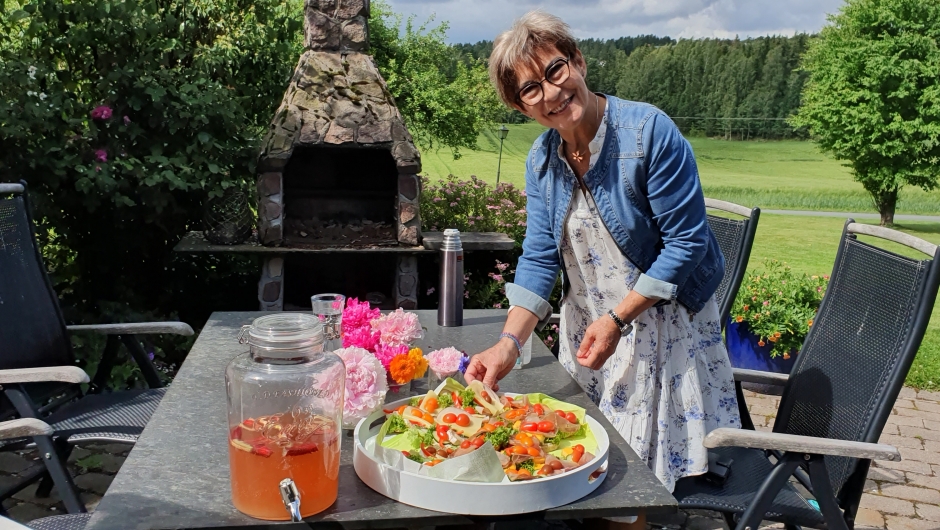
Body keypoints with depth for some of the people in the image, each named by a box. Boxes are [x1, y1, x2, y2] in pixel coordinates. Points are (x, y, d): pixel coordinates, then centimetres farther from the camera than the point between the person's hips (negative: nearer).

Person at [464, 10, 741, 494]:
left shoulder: (650, 132, -21)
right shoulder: (541, 160, -3)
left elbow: (686, 242, -19)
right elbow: (539, 259, -6)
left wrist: (617, 319, -21)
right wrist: (508, 344, -19)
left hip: (664, 327, -5)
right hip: (586, 329, 5)